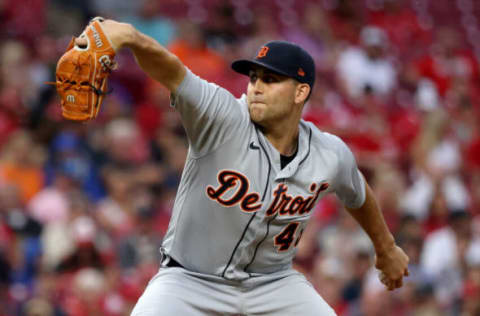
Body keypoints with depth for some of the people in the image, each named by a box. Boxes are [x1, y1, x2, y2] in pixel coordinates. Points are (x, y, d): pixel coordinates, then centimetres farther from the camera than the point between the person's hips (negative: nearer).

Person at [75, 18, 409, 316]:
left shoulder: (331, 156, -8)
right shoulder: (222, 118, -21)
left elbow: (357, 196, 15)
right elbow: (171, 71, -39)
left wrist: (386, 248, 31)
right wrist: (130, 36, -59)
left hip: (273, 282, 3)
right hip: (191, 279, -3)